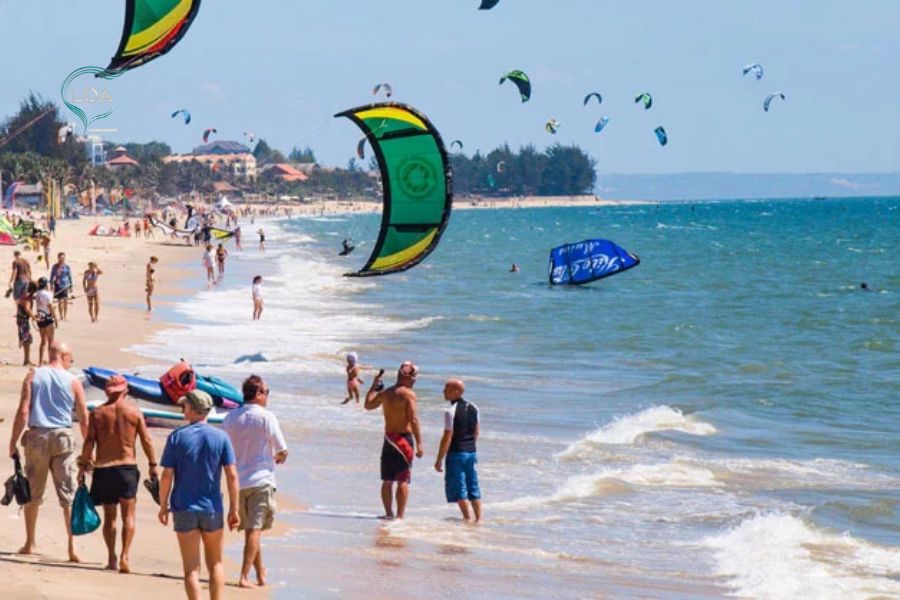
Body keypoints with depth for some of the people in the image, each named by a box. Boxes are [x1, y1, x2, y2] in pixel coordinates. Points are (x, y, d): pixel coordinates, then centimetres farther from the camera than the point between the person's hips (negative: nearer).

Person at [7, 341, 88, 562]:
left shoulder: (33, 376, 1)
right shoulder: (73, 382, 0)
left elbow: (23, 411, -6)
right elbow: (84, 421, 0)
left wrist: (14, 441, -1)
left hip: (36, 436, 1)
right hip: (63, 437, -1)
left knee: (32, 493, 14)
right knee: (68, 494, 1)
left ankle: (30, 544, 21)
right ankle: (72, 547, -6)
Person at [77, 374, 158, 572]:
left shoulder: (97, 413, 0)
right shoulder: (135, 412, -1)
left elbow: (89, 441, -4)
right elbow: (146, 440, -1)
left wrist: (82, 466, 1)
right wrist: (152, 465, 6)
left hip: (103, 468, 1)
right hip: (127, 466, -1)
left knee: (109, 515, 10)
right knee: (128, 514, 2)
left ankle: (111, 558, 8)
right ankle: (125, 555, -11)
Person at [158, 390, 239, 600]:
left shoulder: (177, 437, -5)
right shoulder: (221, 437, -2)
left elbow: (166, 476, -6)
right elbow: (232, 475, -4)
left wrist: (163, 506, 5)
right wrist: (234, 508, 3)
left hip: (184, 509, -1)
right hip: (212, 509, 1)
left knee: (191, 568, 2)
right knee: (215, 564, 16)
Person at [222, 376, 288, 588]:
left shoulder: (231, 418, 4)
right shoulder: (266, 417, -10)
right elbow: (283, 450, -7)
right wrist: (278, 458, 16)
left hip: (238, 481, 5)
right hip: (260, 479, -5)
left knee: (250, 529, 16)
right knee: (254, 529, -4)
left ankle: (260, 573, 26)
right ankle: (244, 576, -11)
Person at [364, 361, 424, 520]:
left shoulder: (385, 393, 7)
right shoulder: (408, 394, -11)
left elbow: (368, 405, 24)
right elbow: (413, 419, -18)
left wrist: (374, 385, 34)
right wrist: (419, 443, -17)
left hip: (388, 439, 6)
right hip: (404, 438, -6)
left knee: (387, 480, 13)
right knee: (403, 481, -4)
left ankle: (389, 513, 17)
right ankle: (400, 516, -6)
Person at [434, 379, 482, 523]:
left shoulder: (451, 411, -17)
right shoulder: (473, 408, 6)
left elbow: (447, 437, -18)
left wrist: (439, 460, -14)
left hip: (456, 453, -7)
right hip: (472, 452, 7)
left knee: (459, 489, 0)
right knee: (473, 487, 13)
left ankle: (468, 518, -4)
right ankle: (478, 518, 13)